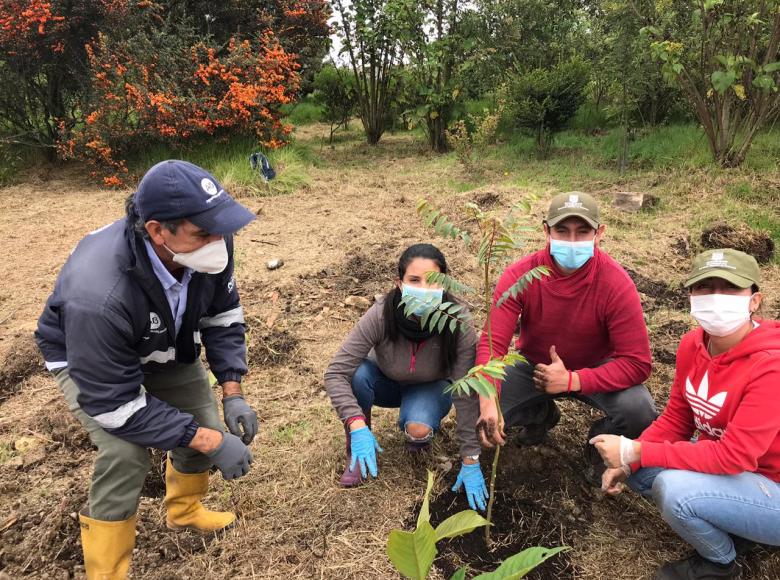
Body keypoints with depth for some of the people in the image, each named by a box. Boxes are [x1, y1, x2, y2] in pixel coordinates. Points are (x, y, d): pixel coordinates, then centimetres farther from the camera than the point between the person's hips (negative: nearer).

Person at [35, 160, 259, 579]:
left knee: (206, 427, 1)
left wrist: (232, 394, -18)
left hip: (166, 348, 5)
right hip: (87, 359, -5)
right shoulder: (97, 295, -44)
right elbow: (115, 405, -34)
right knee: (127, 453, -26)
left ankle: (184, 510, 35)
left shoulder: (208, 245, -30)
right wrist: (209, 441, -33)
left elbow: (223, 313, -10)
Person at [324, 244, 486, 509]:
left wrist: (470, 462, -22)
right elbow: (335, 373, -31)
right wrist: (357, 426, -43)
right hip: (385, 382, 1)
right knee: (356, 375, -33)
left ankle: (419, 436, 5)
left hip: (432, 388, -1)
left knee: (418, 429, -34)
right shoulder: (381, 315, -33)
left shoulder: (459, 327, -32)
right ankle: (356, 453, -8)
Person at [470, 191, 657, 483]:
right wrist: (488, 402, -45)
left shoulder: (616, 283, -25)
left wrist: (572, 380, -35)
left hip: (593, 371, -1)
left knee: (640, 412, -30)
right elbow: (492, 343, -28)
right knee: (480, 413, -19)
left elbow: (637, 362, -25)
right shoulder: (519, 276, -23)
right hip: (533, 365, 2)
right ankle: (541, 415, 17)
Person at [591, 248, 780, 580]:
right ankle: (726, 525, 12)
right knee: (636, 467, -3)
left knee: (673, 487, -29)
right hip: (728, 467, 8)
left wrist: (636, 452, -28)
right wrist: (627, 460, -11)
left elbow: (733, 456, -31)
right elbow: (676, 420, 3)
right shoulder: (693, 345, -5)